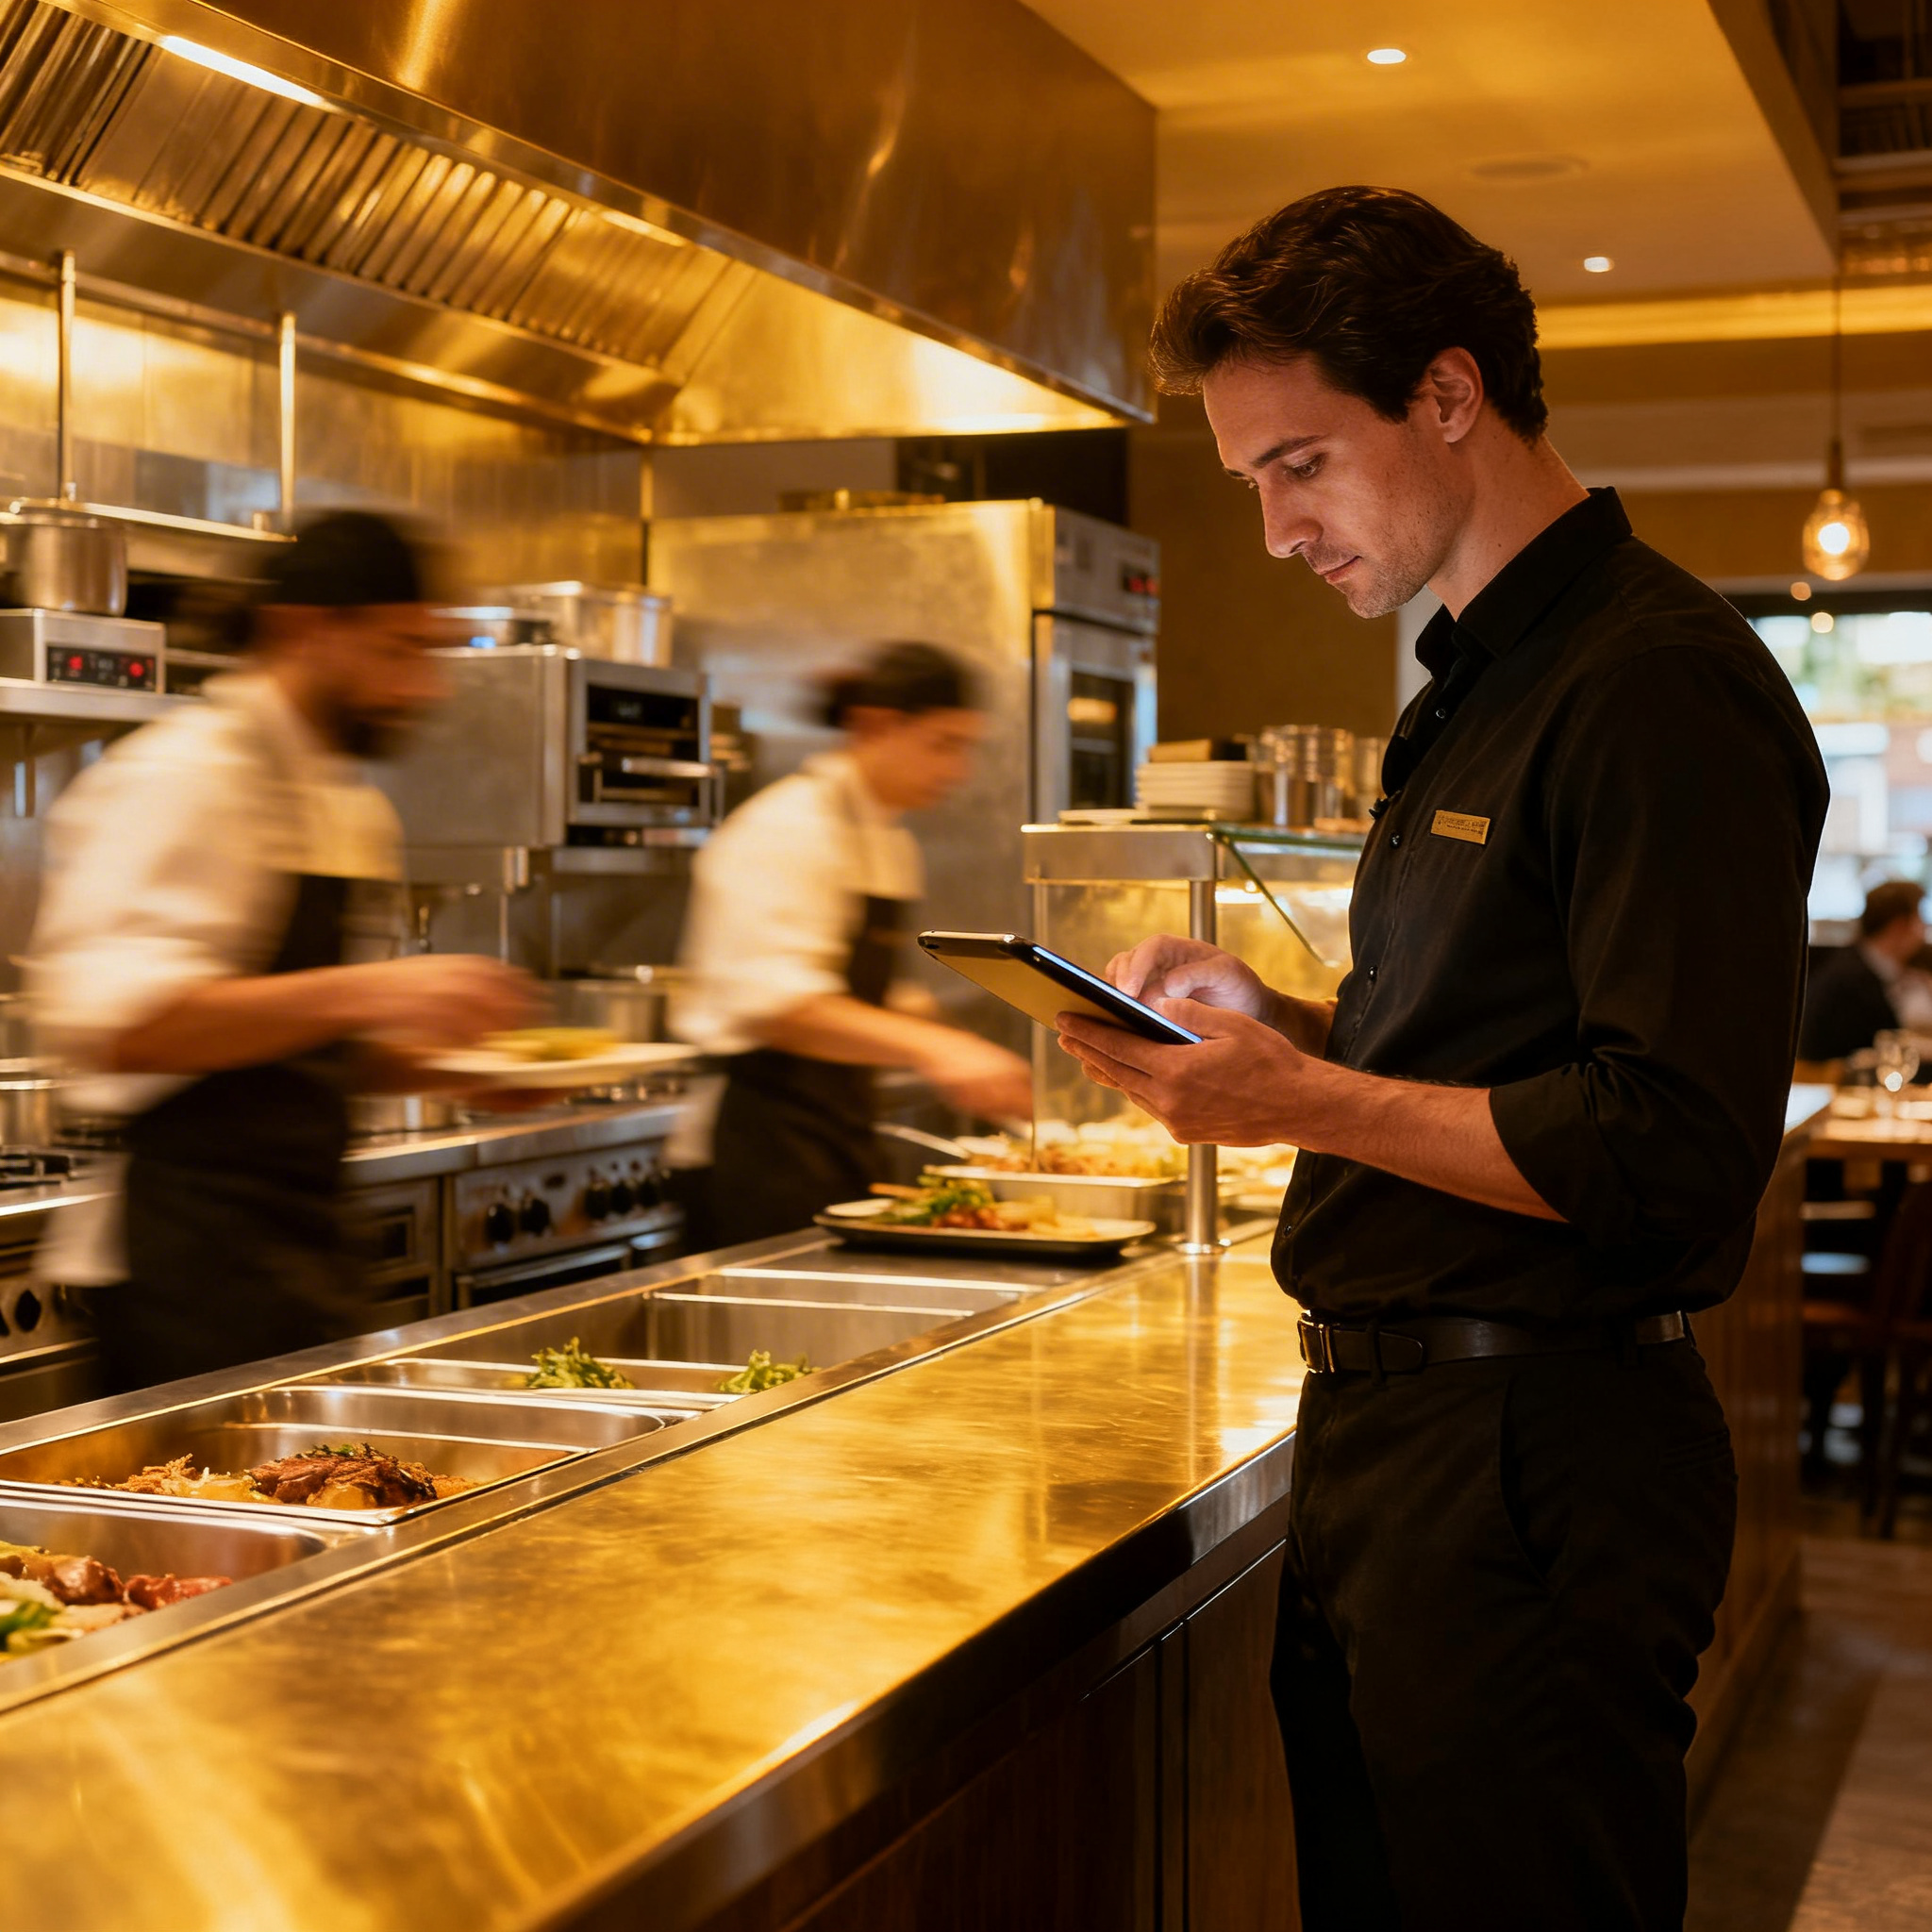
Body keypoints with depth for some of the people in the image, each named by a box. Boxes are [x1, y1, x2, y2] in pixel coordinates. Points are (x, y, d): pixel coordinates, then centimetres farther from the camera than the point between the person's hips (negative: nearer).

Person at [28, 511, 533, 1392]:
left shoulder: (356, 807, 17)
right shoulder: (184, 779, -13)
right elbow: (110, 1022, -25)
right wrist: (361, 992, -31)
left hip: (303, 1250, 9)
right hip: (192, 1261, -9)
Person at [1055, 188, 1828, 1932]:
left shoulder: (1659, 689, -17)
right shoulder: (1482, 684, 16)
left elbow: (1670, 1155, -23)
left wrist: (1305, 1101, -18)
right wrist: (1282, 1020, 7)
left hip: (1536, 1463, -9)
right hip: (1388, 1427, 10)